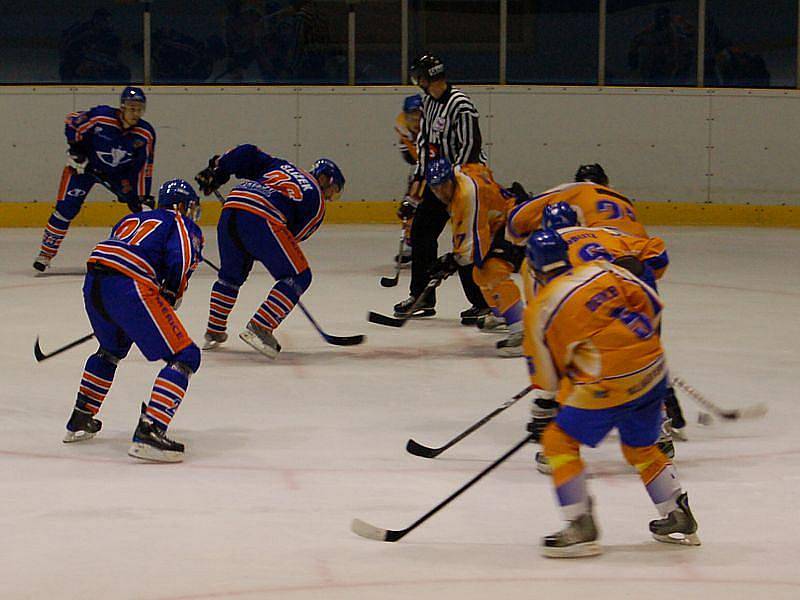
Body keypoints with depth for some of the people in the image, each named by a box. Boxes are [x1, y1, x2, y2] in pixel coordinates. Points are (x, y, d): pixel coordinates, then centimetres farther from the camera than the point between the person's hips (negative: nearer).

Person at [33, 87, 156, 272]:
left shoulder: (146, 134, -17)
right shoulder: (100, 116, -27)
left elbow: (144, 167, -10)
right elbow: (72, 121, -11)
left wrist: (143, 196, -13)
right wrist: (75, 147, -18)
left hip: (119, 173, 3)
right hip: (85, 165, -3)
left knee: (140, 206, -5)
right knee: (66, 208, -13)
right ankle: (46, 252, -1)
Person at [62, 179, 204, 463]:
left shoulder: (132, 219, 34)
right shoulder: (185, 225, 14)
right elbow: (181, 260, -5)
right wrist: (171, 296, 11)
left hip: (93, 281, 8)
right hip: (129, 288, -8)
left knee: (112, 349, 36)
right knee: (184, 356, -4)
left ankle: (80, 421, 43)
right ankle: (149, 432, -19)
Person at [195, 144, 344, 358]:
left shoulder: (281, 166, 32)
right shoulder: (317, 202, 16)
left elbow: (248, 154, 25)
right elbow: (295, 235, 17)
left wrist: (217, 170, 31)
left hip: (232, 204, 7)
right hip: (261, 218, -7)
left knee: (231, 274, 28)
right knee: (298, 276, 3)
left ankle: (214, 332, 34)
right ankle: (259, 328, -7)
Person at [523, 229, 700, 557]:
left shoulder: (539, 311, -2)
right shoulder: (601, 271, 7)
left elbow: (547, 375, 5)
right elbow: (651, 305, 9)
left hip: (609, 385, -6)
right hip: (652, 370, 6)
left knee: (560, 442, 6)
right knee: (640, 447, 25)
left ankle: (581, 528, 0)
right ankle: (680, 521, 32)